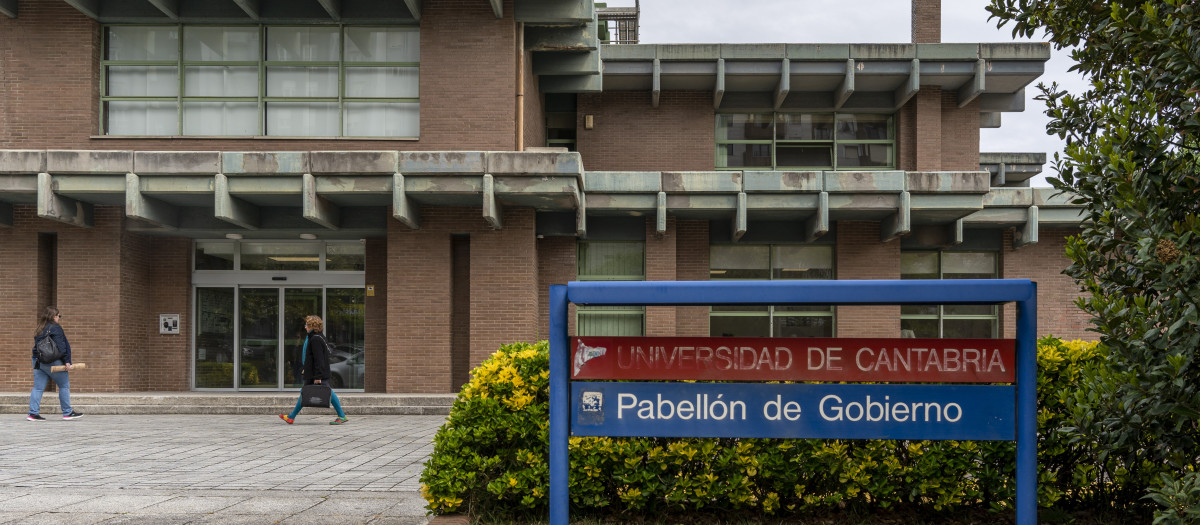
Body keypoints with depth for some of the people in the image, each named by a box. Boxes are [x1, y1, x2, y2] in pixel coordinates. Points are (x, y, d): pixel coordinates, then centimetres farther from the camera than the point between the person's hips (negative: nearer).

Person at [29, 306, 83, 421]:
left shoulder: (39, 329, 15)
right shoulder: (55, 328, -9)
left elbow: (37, 345, 17)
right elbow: (61, 346, -15)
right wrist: (66, 361, -16)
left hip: (38, 362, 8)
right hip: (52, 362, -8)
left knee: (38, 388, 5)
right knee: (64, 385, 2)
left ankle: (33, 413, -1)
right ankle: (67, 412, 4)